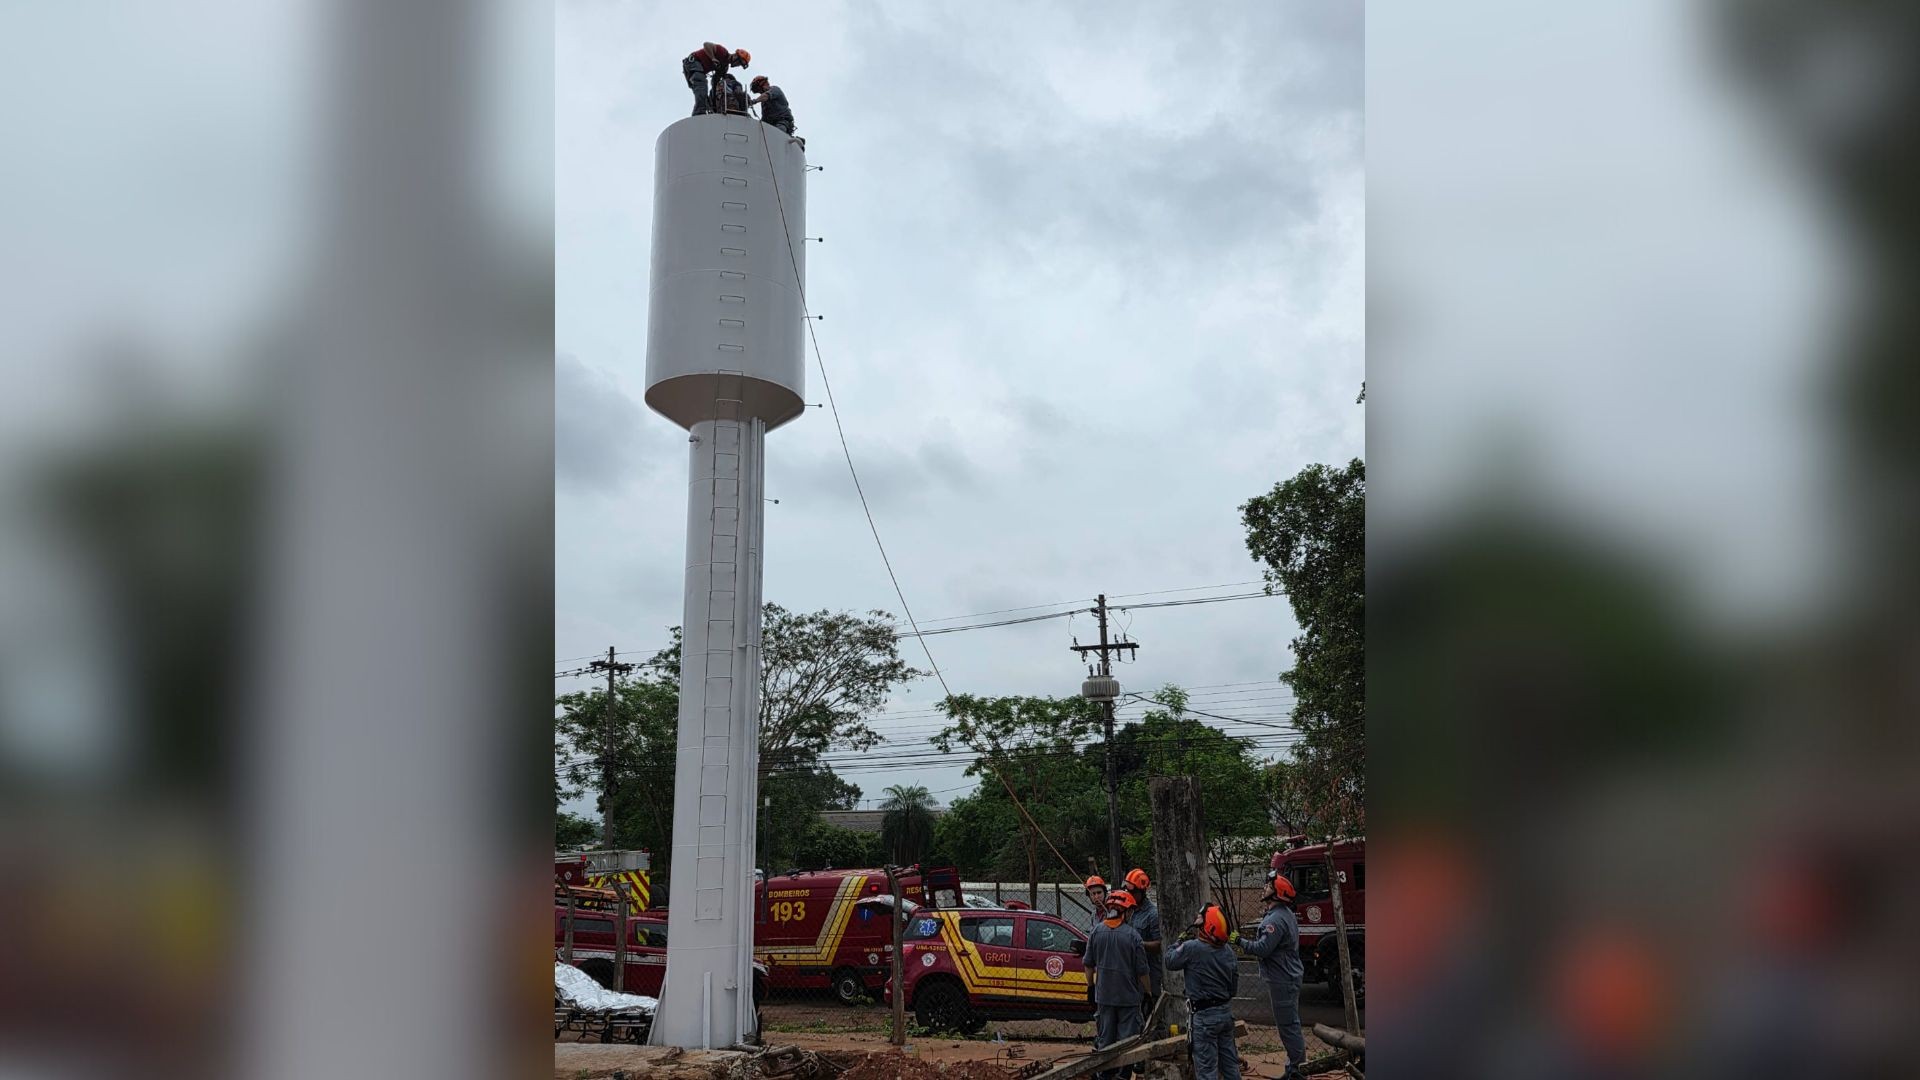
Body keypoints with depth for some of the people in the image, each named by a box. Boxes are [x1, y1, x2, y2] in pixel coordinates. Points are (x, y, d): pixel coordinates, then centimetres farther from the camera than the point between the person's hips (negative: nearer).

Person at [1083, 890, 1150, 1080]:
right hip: (1129, 995, -4)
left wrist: (1091, 985, 21)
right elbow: (1141, 971, -8)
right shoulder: (1132, 936, -13)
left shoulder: (1097, 932, -2)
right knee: (1126, 1040, 5)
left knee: (1105, 1038, 13)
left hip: (1103, 995, 4)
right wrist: (1147, 992, 6)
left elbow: (1088, 964, 7)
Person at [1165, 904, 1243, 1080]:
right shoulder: (1228, 950, 1)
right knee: (1230, 1062, 15)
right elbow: (1234, 987, 10)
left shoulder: (1191, 948, -20)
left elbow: (1170, 961, -2)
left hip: (1204, 1015, -7)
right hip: (1226, 1012, 7)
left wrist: (1181, 940, 8)